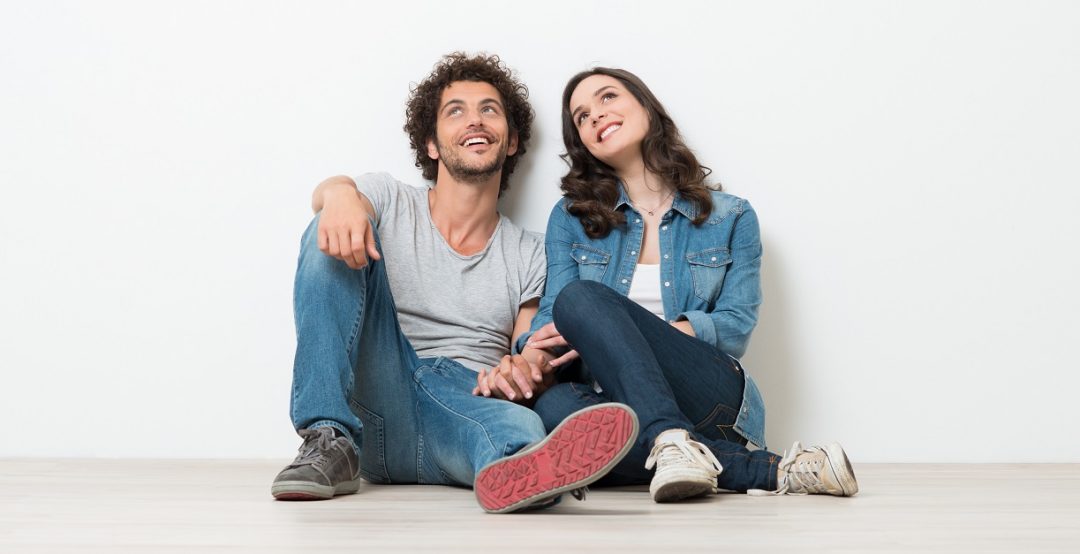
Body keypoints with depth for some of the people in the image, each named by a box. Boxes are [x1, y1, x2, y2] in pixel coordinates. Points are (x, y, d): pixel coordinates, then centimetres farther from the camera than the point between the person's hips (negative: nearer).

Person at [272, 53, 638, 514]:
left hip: (469, 402, 0)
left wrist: (520, 372, -16)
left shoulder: (529, 255, 18)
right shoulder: (388, 202, 14)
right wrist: (339, 193, -36)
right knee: (338, 233, -16)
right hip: (377, 404, 0)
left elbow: (527, 361, 11)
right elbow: (325, 192, -9)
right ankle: (329, 442, -25)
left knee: (521, 428, -36)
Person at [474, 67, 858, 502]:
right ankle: (766, 471, -32)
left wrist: (606, 331, -15)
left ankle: (671, 443, -42)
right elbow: (550, 320, 6)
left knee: (580, 299, -25)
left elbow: (736, 328, 0)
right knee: (554, 406, -36)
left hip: (709, 398, -2)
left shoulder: (731, 218, 11)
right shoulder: (571, 218, 16)